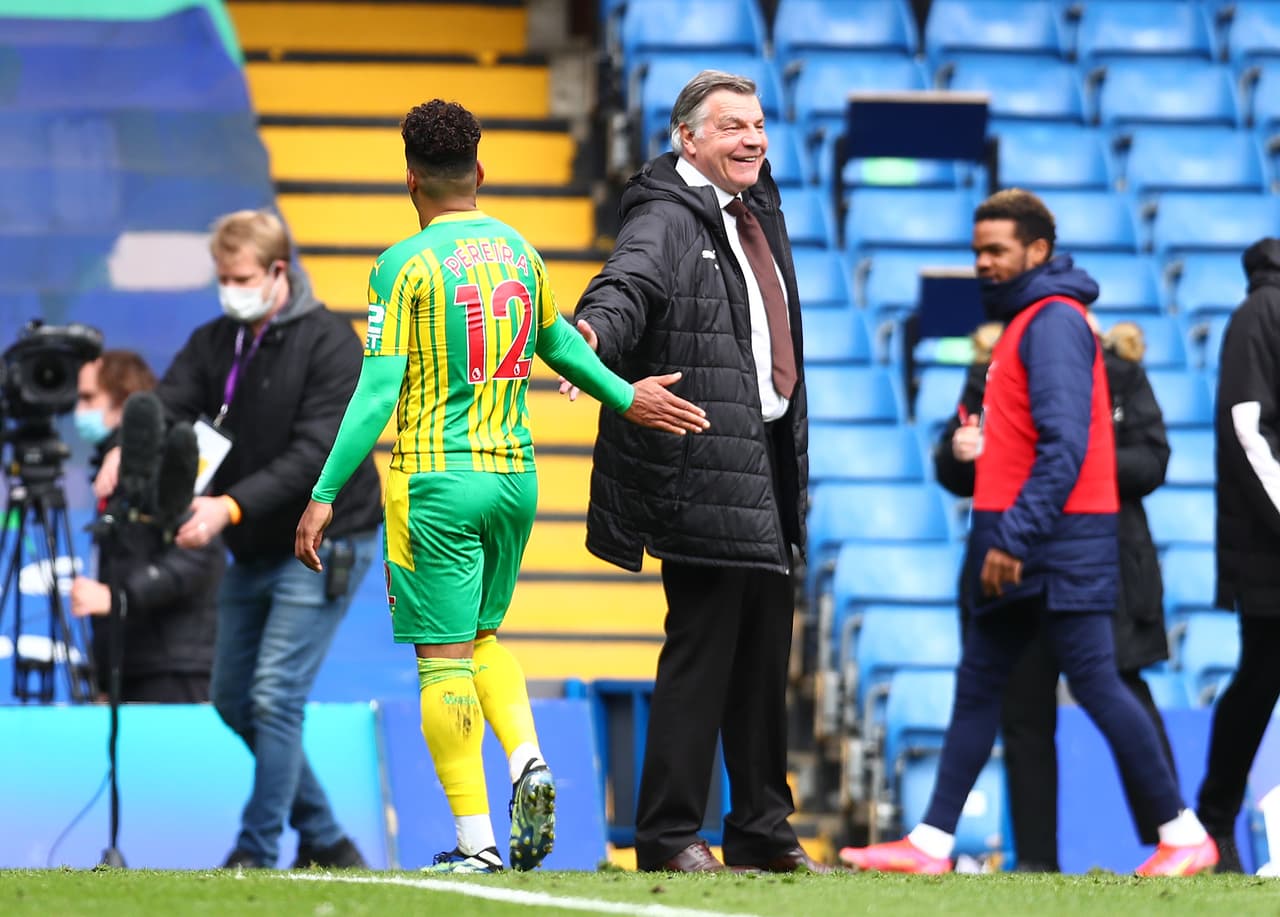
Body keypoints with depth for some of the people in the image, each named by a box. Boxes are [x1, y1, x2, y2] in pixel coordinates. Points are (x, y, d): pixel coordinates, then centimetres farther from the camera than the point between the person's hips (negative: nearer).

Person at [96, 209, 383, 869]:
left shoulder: (329, 343, -14)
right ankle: (324, 840, 22)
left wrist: (232, 506, -33)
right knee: (233, 699, 10)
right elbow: (168, 404, -9)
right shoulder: (214, 342, 6)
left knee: (275, 695, -14)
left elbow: (315, 453, -23)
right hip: (254, 547, 8)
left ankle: (258, 852, -8)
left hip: (322, 541, -8)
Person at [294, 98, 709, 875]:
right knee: (482, 637, 21)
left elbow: (379, 392, -13)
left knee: (446, 657, -1)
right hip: (516, 475, 6)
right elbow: (555, 341, 23)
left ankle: (476, 842, -3)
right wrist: (623, 397, 39)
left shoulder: (406, 265, -10)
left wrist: (326, 495, -10)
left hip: (436, 481, -6)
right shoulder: (518, 250, 7)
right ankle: (527, 760, -4)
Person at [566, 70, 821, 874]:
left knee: (766, 649, 14)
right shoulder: (669, 217, -9)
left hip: (766, 458, 9)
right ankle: (669, 834, -6)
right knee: (703, 643, -10)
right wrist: (594, 331, -51)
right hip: (703, 467, -9)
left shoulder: (760, 211, 18)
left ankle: (763, 830, 22)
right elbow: (630, 281, -29)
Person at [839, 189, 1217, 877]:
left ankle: (1184, 835, -3)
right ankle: (930, 844, 9)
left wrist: (1014, 538, -23)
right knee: (976, 688, 8)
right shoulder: (1022, 323, 19)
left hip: (1057, 539, -10)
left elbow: (1064, 444, -21)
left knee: (1096, 685, -8)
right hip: (1013, 548, 10)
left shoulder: (1055, 322, -12)